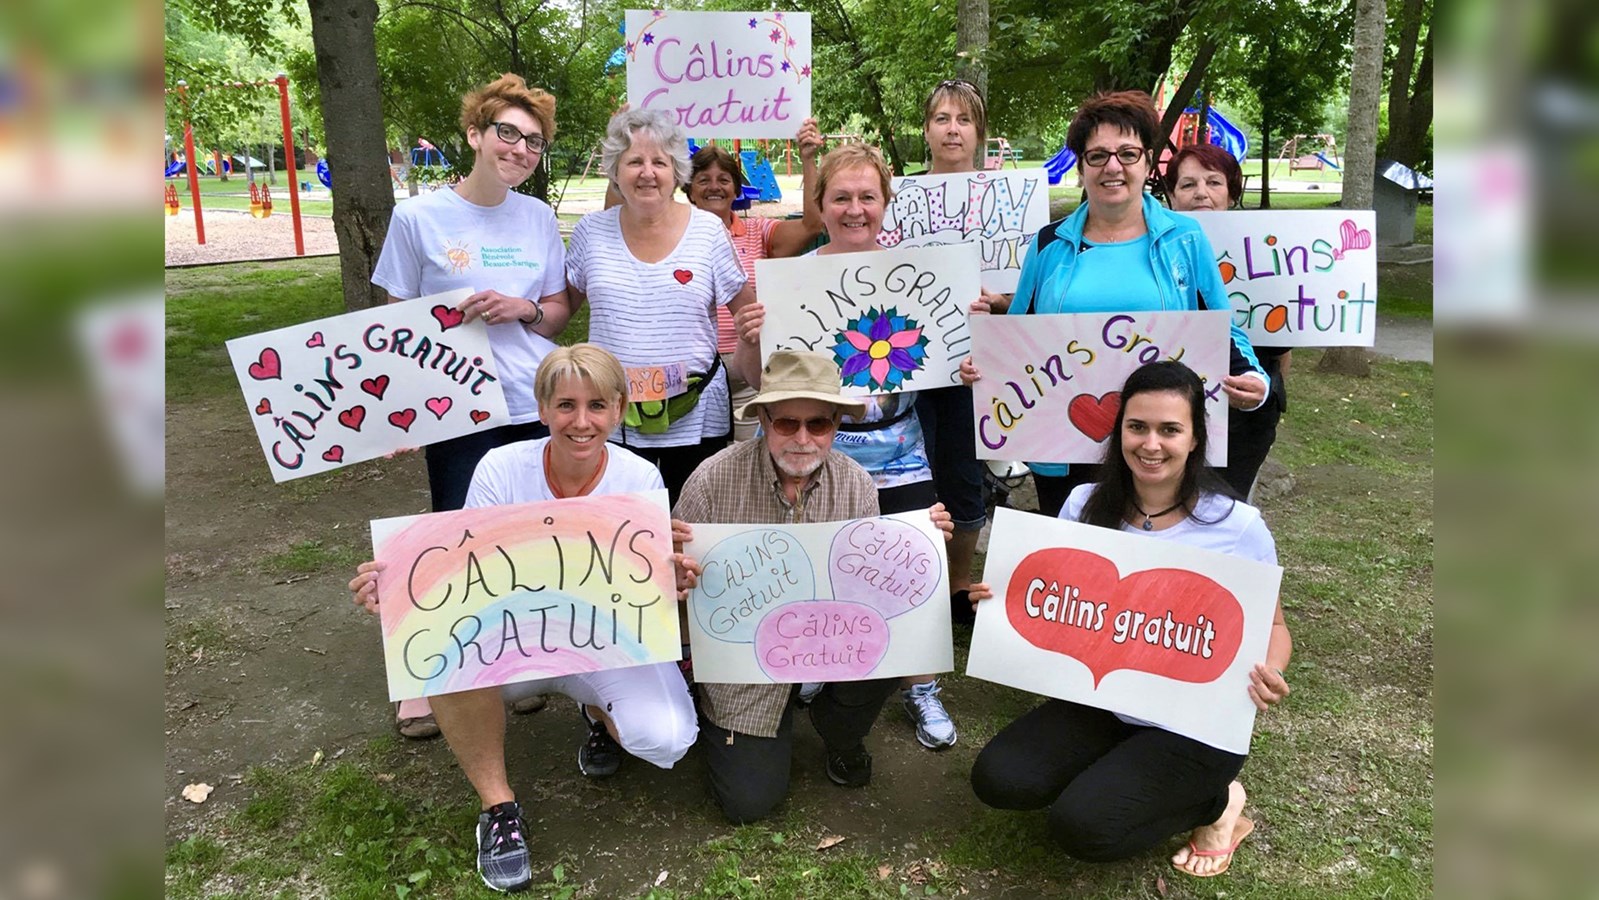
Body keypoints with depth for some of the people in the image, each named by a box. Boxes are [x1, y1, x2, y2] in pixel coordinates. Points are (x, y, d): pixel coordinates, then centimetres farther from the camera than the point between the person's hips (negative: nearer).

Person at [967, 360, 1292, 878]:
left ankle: (1215, 802, 7)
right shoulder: (1086, 505, -4)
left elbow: (1272, 626, -1)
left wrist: (1269, 675, -24)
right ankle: (1114, 773, 11)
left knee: (1081, 827, -20)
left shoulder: (1237, 526, -14)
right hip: (1103, 703, 5)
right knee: (996, 780, -13)